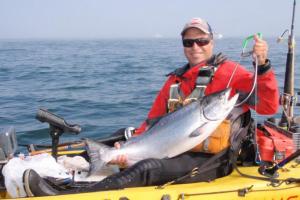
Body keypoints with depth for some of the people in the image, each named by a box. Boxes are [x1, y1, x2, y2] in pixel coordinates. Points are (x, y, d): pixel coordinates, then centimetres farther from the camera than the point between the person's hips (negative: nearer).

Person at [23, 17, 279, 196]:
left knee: (148, 168, -28)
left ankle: (63, 195, -36)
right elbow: (153, 120, 12)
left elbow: (268, 106, -10)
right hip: (178, 153, 7)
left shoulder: (229, 72, -2)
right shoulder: (176, 79, 16)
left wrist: (263, 67, -23)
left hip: (210, 162, -7)